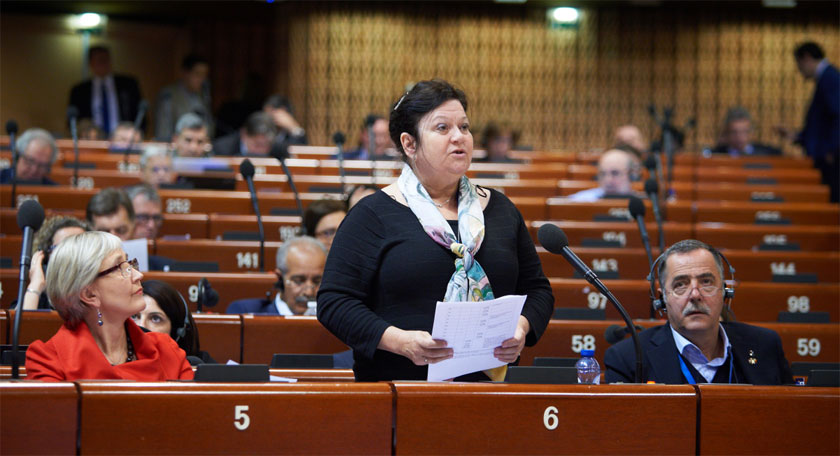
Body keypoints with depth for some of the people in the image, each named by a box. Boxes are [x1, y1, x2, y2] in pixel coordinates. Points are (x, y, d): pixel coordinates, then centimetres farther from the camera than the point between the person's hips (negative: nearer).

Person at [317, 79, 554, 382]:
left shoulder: (501, 210, 18)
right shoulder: (374, 215, 3)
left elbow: (537, 289, 23)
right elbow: (334, 302, -2)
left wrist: (522, 327, 0)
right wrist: (399, 341, -16)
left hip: (490, 384, 3)